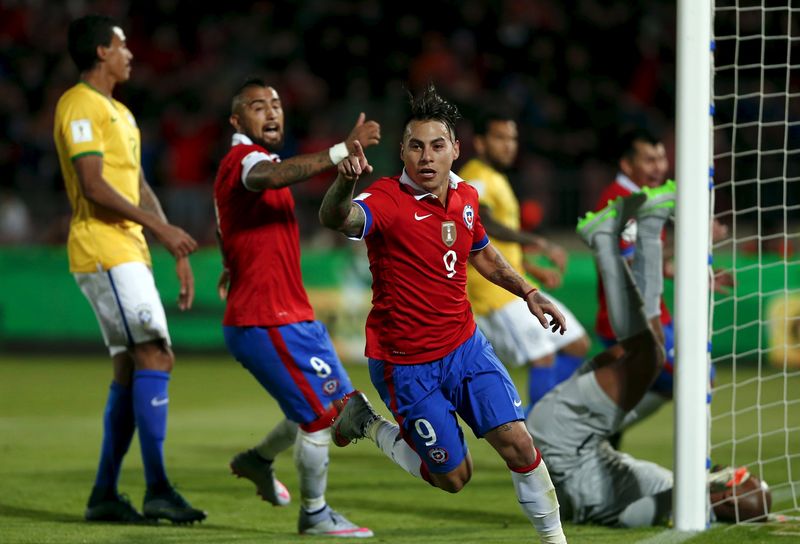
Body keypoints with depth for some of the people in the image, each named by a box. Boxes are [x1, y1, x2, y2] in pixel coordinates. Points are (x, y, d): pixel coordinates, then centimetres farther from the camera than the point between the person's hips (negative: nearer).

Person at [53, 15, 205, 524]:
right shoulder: (80, 106, -8)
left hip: (129, 255, 10)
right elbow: (93, 185, -17)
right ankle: (158, 489, -20)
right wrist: (160, 227, -19)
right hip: (104, 252, -10)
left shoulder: (120, 112, 22)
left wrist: (179, 253, 20)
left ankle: (105, 494, 11)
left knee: (132, 367, 8)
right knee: (155, 357, -16)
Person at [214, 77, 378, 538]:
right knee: (323, 412, -6)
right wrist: (342, 150, -49)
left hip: (292, 316, 11)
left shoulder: (247, 163, 19)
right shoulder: (245, 158, -15)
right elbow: (272, 177, -42)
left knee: (340, 403, 17)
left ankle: (259, 460, 32)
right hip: (268, 322, -11)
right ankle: (315, 515, 8)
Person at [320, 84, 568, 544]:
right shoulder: (388, 200, -20)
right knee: (454, 476, 5)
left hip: (464, 346, 5)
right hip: (407, 364, -5)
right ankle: (366, 422, 25)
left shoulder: (466, 196, 0)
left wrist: (528, 292, 14)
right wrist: (345, 183, -65)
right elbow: (337, 219, -43)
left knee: (517, 443, -9)